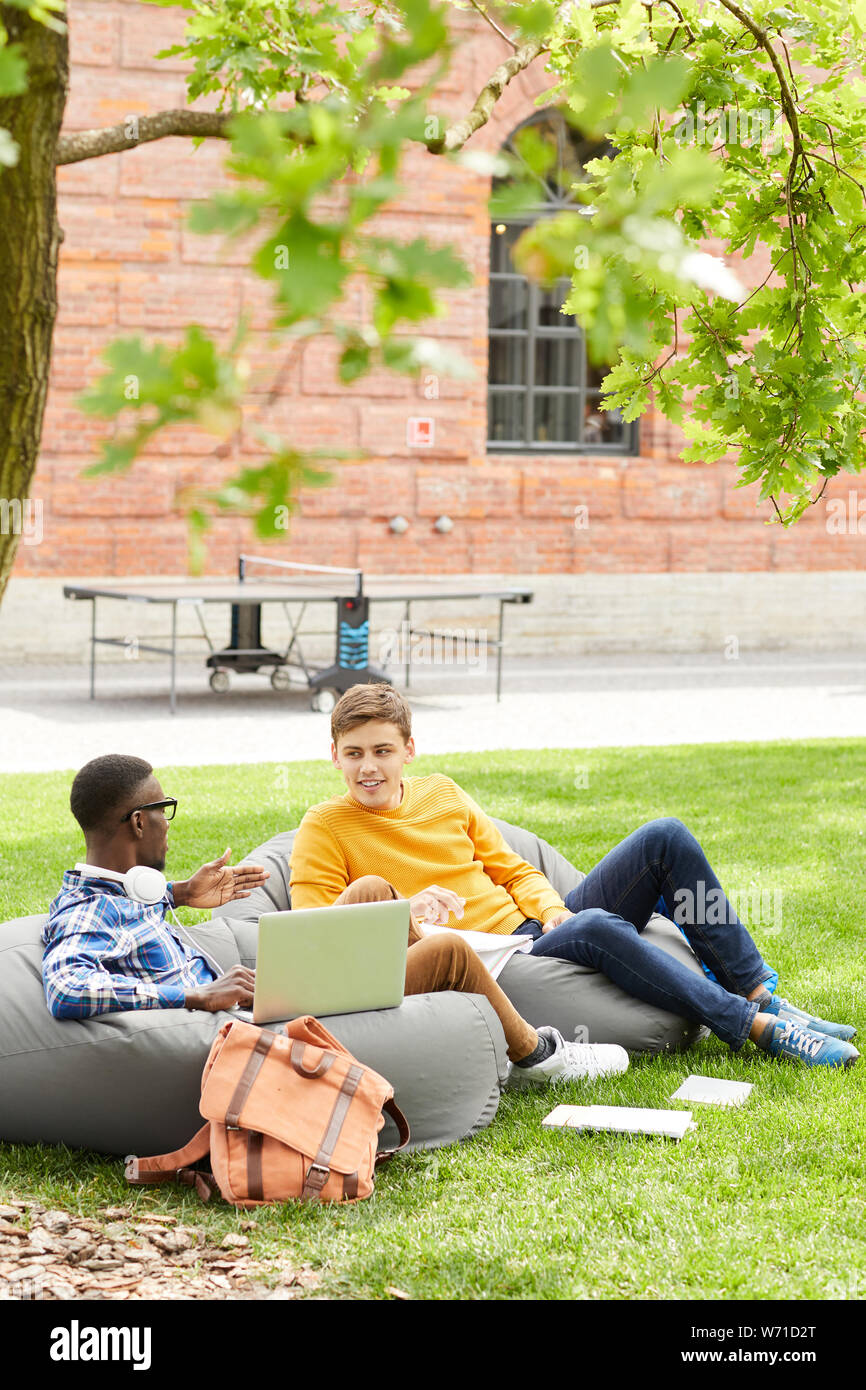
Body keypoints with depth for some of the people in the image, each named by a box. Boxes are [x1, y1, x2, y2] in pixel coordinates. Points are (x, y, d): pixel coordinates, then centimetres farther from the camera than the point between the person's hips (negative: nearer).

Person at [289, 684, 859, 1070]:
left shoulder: (442, 793, 16)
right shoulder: (325, 828, 0)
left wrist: (551, 909, -2)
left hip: (539, 927, 7)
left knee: (664, 837, -10)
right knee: (596, 927, -37)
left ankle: (761, 996, -10)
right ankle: (757, 1028, -30)